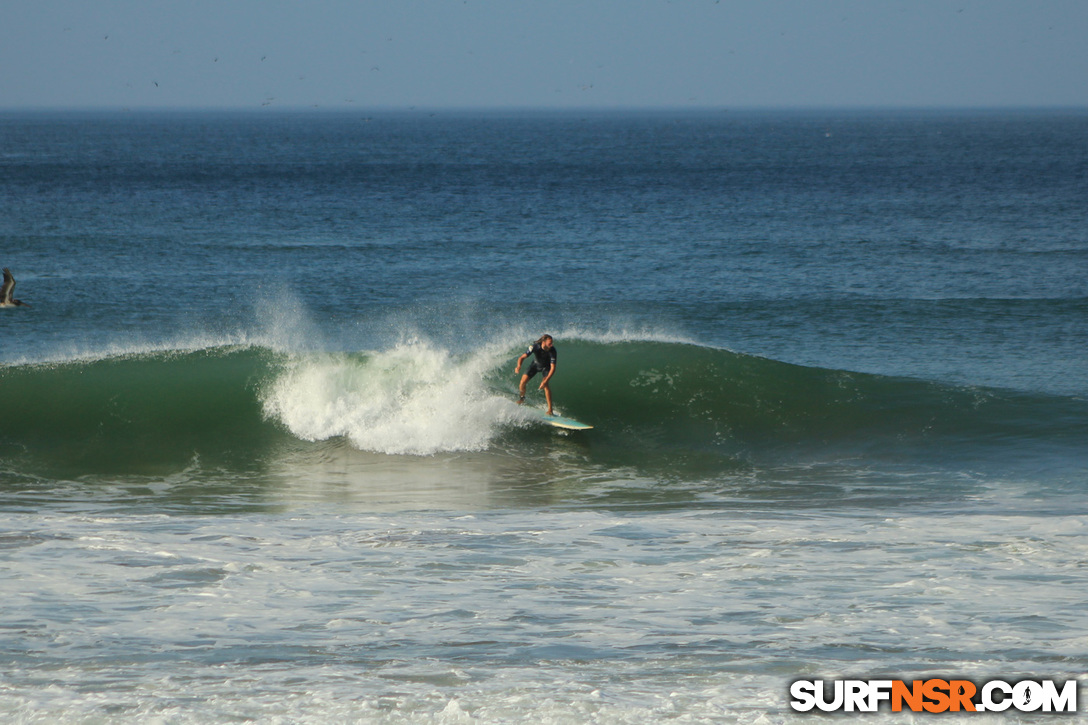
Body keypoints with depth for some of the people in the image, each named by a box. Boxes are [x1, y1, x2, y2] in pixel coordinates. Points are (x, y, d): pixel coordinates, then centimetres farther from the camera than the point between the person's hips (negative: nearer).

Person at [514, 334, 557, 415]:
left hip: (546, 367, -2)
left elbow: (553, 368, -34)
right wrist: (519, 366, -50)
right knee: (523, 382, -9)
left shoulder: (552, 351, -34)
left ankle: (550, 410, -24)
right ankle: (522, 397, 26)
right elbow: (522, 357, -28)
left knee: (545, 385, -25)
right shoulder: (535, 347, -33)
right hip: (535, 364, 2)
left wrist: (545, 381, -45)